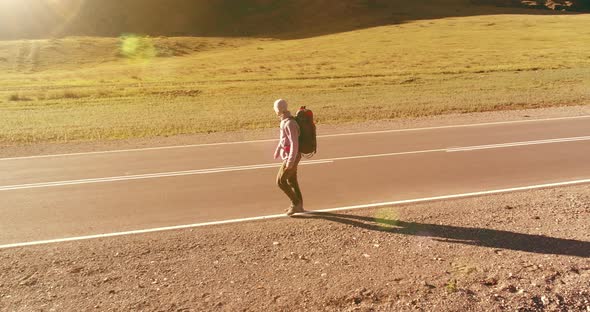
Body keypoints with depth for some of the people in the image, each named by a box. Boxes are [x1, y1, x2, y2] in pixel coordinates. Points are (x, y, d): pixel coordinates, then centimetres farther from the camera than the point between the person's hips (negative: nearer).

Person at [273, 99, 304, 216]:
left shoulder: (290, 123, -26)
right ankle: (298, 206, 24)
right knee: (291, 181, 16)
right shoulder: (285, 120, 8)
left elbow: (294, 144, -29)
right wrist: (277, 151, 34)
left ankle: (295, 203, 6)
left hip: (291, 157, -10)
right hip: (289, 156, 10)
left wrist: (290, 162, -28)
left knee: (280, 181, -4)